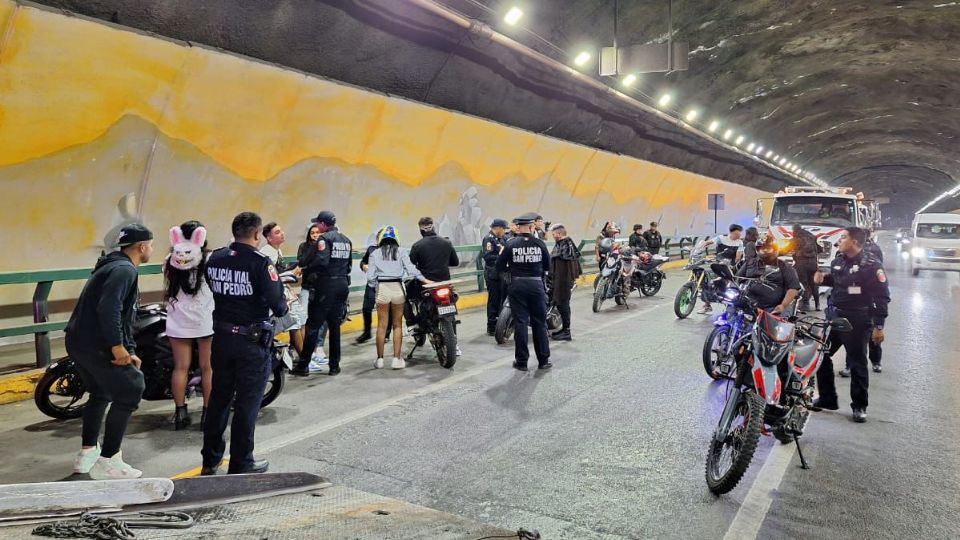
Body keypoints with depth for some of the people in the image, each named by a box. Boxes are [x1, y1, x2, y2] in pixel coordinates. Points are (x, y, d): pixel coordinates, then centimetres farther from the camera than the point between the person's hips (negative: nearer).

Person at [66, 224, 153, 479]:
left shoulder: (115, 266, 20)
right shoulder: (124, 270, -13)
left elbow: (123, 315, 20)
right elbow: (109, 309, -28)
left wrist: (129, 350, 16)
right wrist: (118, 346, -24)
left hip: (79, 341, 11)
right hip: (95, 344, -11)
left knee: (100, 393, 24)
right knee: (129, 392, -6)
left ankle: (87, 453, 32)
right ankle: (107, 461, -1)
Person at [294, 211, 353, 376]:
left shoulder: (324, 238, -9)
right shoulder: (346, 240, 14)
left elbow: (321, 261, -22)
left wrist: (305, 270, -10)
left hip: (327, 285, -7)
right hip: (343, 285, 7)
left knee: (313, 325, -1)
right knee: (335, 326, 12)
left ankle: (303, 365, 2)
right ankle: (334, 366, 14)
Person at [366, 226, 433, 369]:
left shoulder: (375, 254, 3)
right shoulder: (401, 252, 3)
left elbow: (370, 277, -2)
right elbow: (411, 269, -5)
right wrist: (425, 280, 2)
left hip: (382, 288, 0)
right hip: (397, 288, 0)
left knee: (382, 325, 8)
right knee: (398, 325, 9)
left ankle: (380, 360, 13)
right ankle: (397, 359, 7)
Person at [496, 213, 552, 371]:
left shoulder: (511, 244, -6)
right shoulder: (540, 244, -3)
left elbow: (499, 267, -3)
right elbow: (547, 266, 6)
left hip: (517, 285, 0)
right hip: (536, 285, 1)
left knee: (520, 323, 4)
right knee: (539, 323, 9)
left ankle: (521, 361, 8)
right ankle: (543, 360, 14)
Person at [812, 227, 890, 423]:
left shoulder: (871, 265, -14)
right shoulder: (838, 260, 7)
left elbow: (882, 297, -13)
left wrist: (879, 326, -16)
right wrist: (823, 279, 2)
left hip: (856, 320, -7)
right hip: (833, 316, 7)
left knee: (857, 363, 3)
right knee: (820, 355, 10)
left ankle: (859, 405, 17)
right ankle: (827, 398, 23)